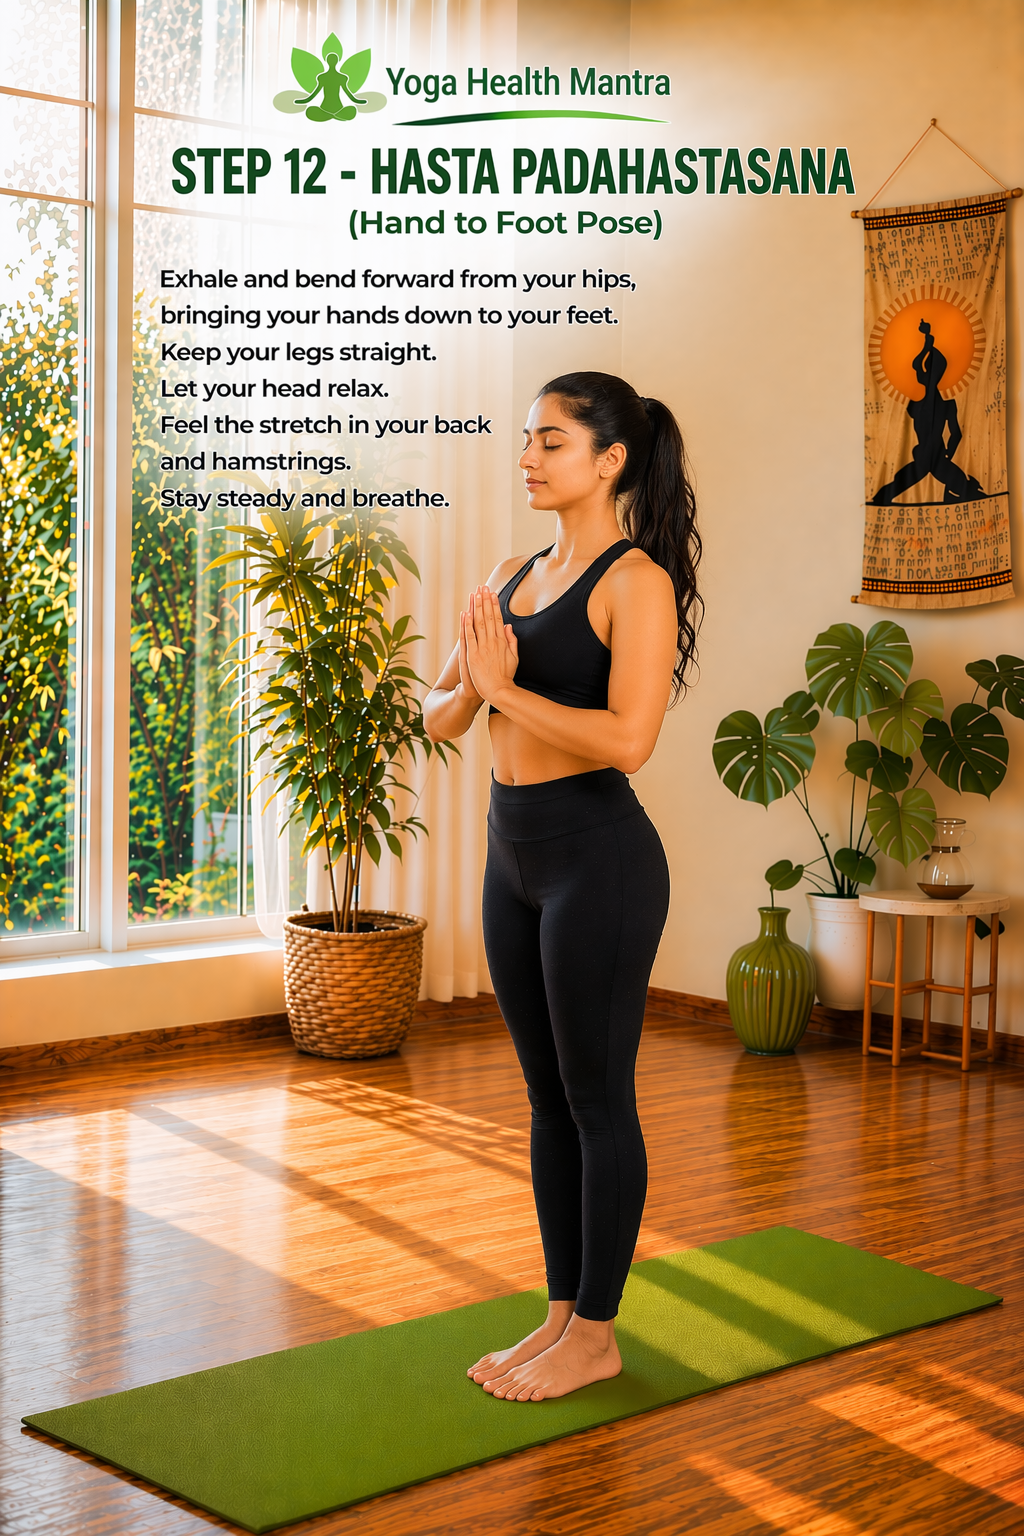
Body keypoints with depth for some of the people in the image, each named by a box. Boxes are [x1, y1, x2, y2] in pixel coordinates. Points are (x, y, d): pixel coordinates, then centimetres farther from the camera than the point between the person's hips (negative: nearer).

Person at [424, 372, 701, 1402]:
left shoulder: (635, 581, -12)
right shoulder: (512, 576, 12)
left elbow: (628, 737, -24)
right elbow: (440, 714, 11)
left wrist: (508, 691, -17)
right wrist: (471, 685, -11)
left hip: (598, 859, -8)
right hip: (515, 856, 8)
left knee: (598, 1100, 3)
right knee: (548, 1098, 15)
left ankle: (595, 1336, 16)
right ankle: (561, 1313, 27)